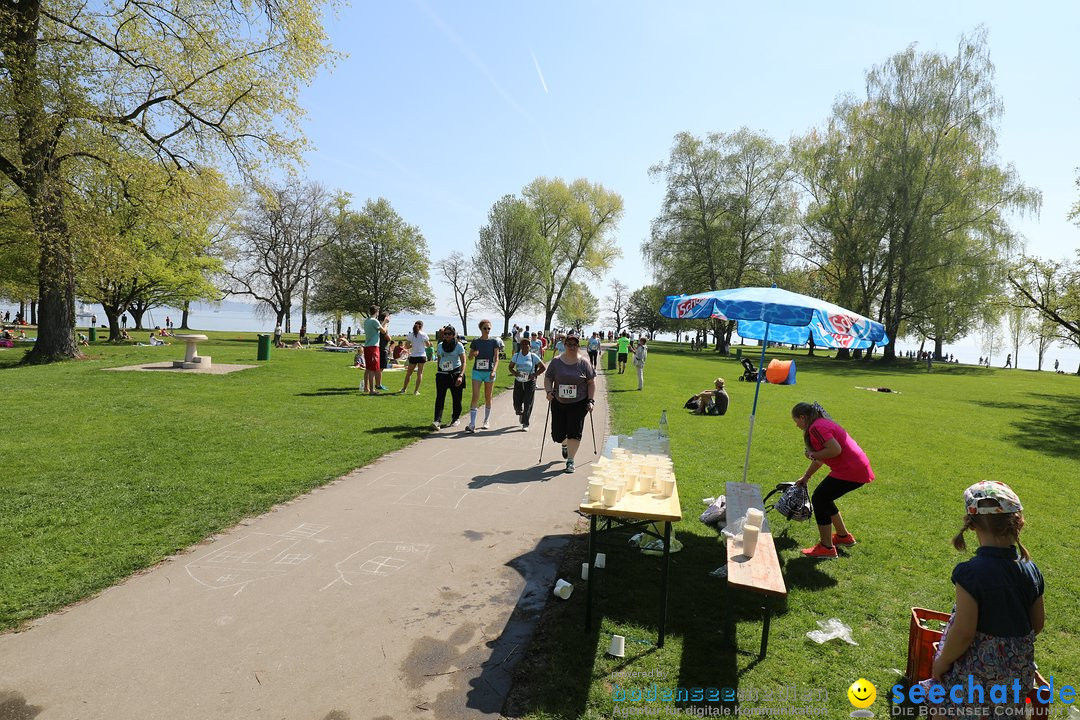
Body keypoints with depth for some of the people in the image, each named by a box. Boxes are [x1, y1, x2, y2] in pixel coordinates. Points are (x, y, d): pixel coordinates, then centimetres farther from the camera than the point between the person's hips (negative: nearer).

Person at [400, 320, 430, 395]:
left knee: (409, 373, 15)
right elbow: (428, 345, 3)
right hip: (422, 356, -1)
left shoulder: (410, 335, -3)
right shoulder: (424, 334, -5)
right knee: (420, 373, 4)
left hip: (413, 356, 2)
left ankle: (404, 389, 23)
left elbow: (407, 346, -1)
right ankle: (416, 391, 1)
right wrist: (430, 344, 24)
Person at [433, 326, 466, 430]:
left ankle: (455, 418, 24)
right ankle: (437, 421, -15)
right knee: (439, 398, -9)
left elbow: (463, 362, -9)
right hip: (442, 374, 3)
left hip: (455, 373, -2)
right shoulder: (440, 346, 8)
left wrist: (461, 376, -20)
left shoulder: (459, 346, -4)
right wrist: (438, 373, 19)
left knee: (456, 398, 5)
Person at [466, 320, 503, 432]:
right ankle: (472, 424, -12)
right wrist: (473, 354, -14)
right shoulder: (475, 341, 5)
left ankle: (487, 421, 25)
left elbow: (496, 358, -5)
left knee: (488, 397, 10)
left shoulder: (494, 341, 0)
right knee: (475, 397, -8)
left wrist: (494, 371, -19)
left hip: (489, 372, -1)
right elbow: (470, 357, 10)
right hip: (477, 371, 1)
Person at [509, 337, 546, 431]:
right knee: (517, 404, 4)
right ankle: (520, 414, 39)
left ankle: (525, 424, 9)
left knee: (528, 404, -2)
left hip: (530, 383, -2)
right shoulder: (516, 356, 3)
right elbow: (511, 367, 13)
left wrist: (534, 375, -11)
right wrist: (514, 373, -8)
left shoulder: (533, 356, -5)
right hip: (518, 382, 2)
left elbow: (543, 367, 0)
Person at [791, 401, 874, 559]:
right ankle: (843, 536, 34)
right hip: (858, 468, 10)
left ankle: (826, 548, 5)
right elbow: (821, 457, 26)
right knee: (824, 497, 19)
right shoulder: (823, 423, 18)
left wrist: (812, 455, -13)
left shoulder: (816, 428, -15)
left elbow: (835, 450, -28)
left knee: (819, 499, -3)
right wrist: (806, 477, 31)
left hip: (851, 471, -10)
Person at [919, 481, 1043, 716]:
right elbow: (1038, 623, 6)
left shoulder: (971, 573, -27)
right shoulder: (1032, 571, -8)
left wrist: (941, 663, -7)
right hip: (1019, 674, 6)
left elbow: (963, 633, -23)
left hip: (974, 675, -6)